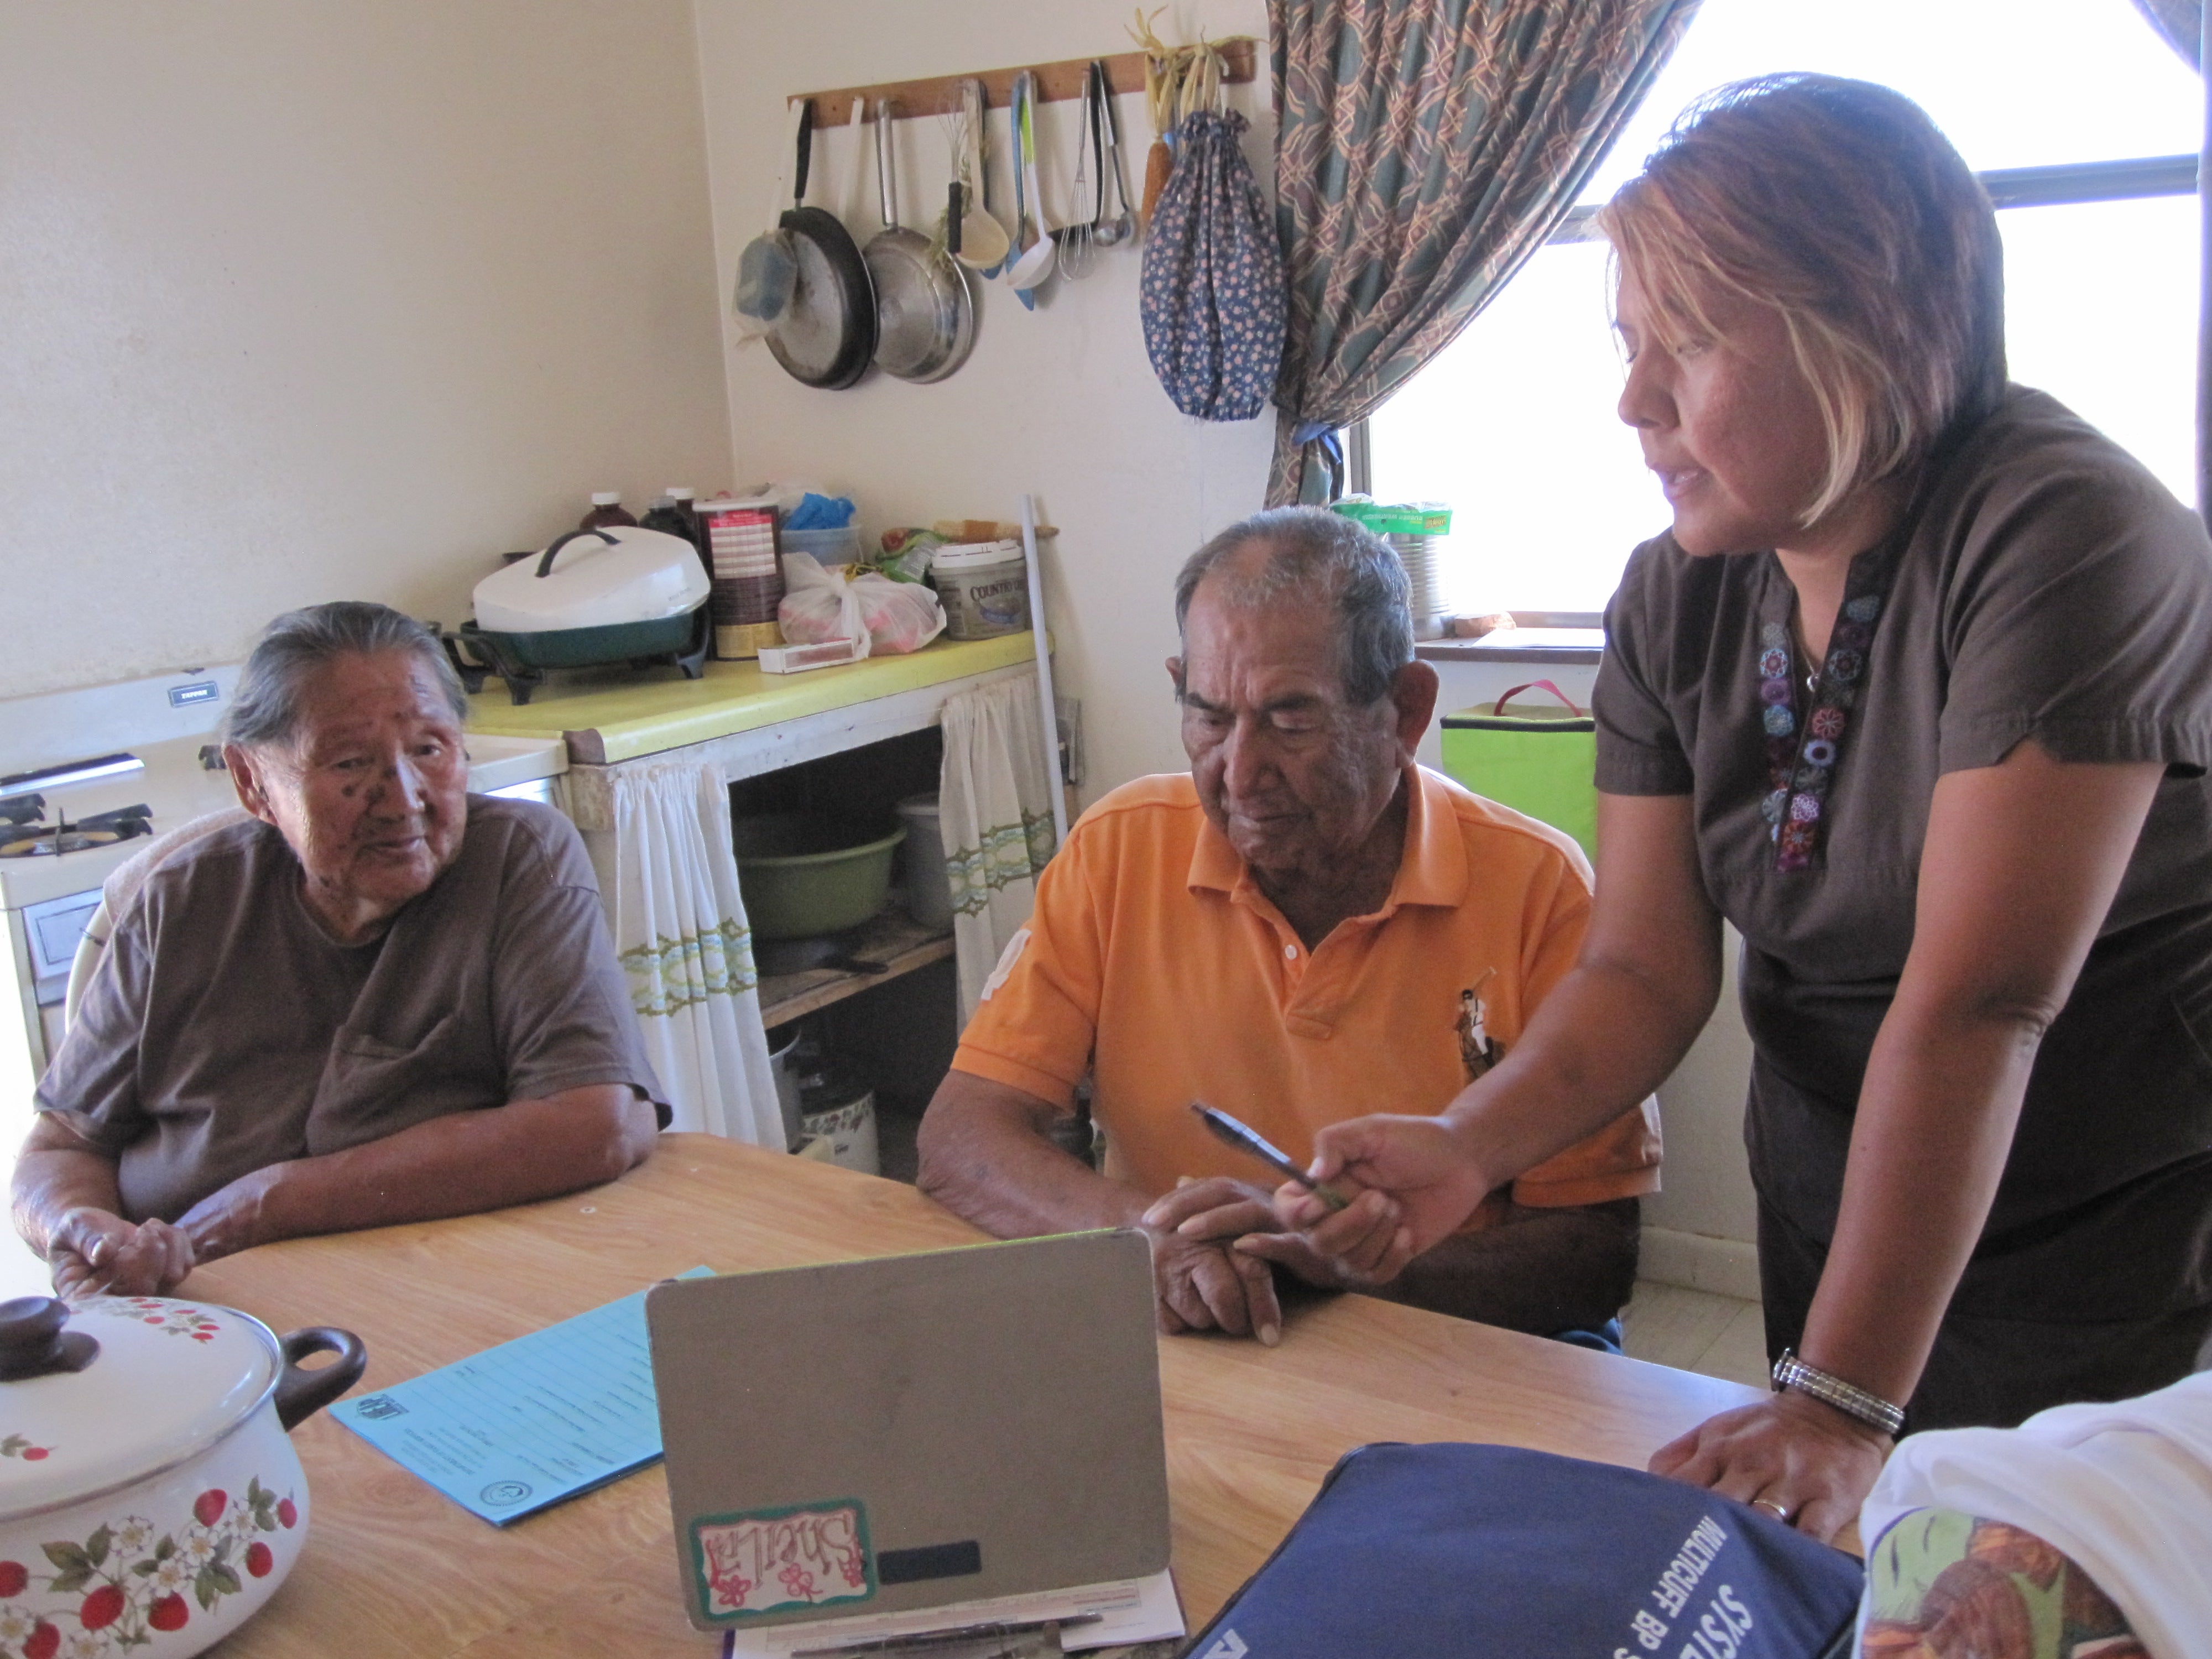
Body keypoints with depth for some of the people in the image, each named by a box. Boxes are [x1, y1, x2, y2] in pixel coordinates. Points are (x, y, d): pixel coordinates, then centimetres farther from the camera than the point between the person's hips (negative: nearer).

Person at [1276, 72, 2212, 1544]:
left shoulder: (2064, 536, -23)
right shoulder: (1679, 595, -3)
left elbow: (1978, 1008, -28)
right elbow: (1648, 970, -5)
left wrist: (1845, 1401, -28)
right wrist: (1470, 1148, -23)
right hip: (1833, 1213, 6)